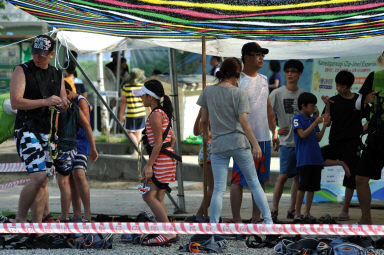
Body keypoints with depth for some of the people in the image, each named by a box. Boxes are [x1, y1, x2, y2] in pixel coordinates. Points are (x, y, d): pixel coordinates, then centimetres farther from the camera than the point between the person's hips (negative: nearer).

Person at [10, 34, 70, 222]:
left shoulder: (57, 75, 14)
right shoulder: (22, 71, -4)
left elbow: (62, 105, 22)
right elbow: (15, 102, -15)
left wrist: (63, 104, -3)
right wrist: (45, 102, -21)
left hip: (47, 132, 7)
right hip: (26, 131, -7)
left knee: (43, 181, 5)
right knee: (38, 176, -19)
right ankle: (19, 219, -7)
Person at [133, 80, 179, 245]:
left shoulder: (156, 115, -13)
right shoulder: (163, 113, 17)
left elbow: (158, 143, -18)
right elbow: (172, 138, 20)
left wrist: (149, 165, -18)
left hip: (161, 160, -10)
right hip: (166, 160, 10)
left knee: (149, 196, -12)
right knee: (158, 198, 8)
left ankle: (169, 233, -17)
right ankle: (165, 233, 5)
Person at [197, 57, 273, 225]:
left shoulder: (208, 91, 3)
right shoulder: (239, 93, -6)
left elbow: (204, 119, 9)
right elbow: (243, 121, -12)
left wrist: (205, 133, 29)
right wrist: (255, 145, -9)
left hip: (218, 145, 2)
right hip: (239, 142, -2)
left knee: (218, 189, 1)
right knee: (254, 183, 10)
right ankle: (268, 221, 11)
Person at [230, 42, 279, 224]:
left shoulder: (263, 80, 15)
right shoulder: (238, 81, -8)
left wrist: (274, 132, 20)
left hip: (264, 139, 8)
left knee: (260, 181, 10)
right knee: (239, 180, -6)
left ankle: (256, 218, 17)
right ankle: (236, 220, -3)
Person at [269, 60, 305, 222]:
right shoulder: (277, 93, -2)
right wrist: (276, 130, -11)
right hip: (287, 141, -4)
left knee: (298, 177, 6)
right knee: (283, 175, -11)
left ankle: (292, 209, 13)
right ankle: (274, 209, -2)